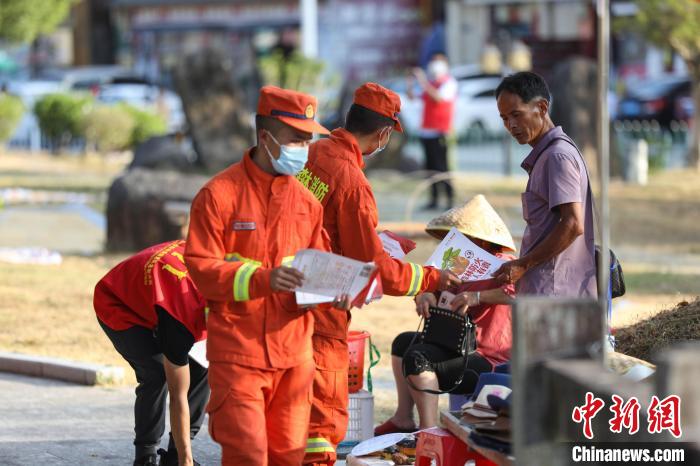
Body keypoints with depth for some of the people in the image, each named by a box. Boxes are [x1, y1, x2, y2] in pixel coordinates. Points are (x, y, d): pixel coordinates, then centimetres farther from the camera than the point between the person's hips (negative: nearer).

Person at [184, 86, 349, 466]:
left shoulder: (306, 201, 10)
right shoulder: (220, 194, -7)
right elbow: (200, 268, -11)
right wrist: (262, 279, -26)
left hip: (293, 351, 5)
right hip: (237, 350, -5)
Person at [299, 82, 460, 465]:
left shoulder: (310, 157, 4)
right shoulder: (352, 182, -20)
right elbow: (374, 268, -15)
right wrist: (432, 279, -3)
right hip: (320, 319, -8)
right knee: (324, 418, -2)